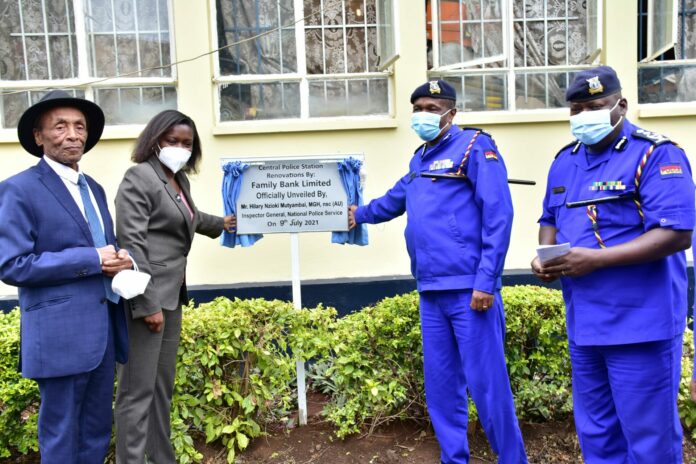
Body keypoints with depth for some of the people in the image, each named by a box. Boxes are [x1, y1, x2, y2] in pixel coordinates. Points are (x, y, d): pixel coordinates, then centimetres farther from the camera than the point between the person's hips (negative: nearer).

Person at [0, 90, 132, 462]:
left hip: (104, 329, 7)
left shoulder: (94, 188, 14)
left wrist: (117, 260, -4)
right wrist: (92, 261, -19)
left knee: (97, 432, 18)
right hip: (61, 334, -7)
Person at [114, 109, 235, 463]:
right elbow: (131, 242, -17)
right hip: (147, 295, -9)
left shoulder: (180, 179, 16)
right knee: (138, 389, -3)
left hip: (172, 292, 9)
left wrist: (221, 223, 54)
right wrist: (148, 304, -21)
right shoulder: (139, 177, -9)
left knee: (163, 384, 15)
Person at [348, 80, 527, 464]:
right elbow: (396, 198, 37)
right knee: (440, 384, 13)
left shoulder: (475, 146, -4)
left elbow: (498, 216, -13)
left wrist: (486, 281, -18)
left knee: (486, 383, -1)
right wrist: (359, 214, 45)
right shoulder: (419, 159, 18)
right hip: (430, 291, 7)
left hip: (469, 289, -7)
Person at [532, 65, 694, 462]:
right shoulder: (565, 161, 11)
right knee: (595, 429, 20)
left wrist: (595, 259, -24)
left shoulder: (656, 155, -11)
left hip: (640, 322, -7)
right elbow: (551, 220, 19)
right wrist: (544, 255, -3)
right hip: (583, 322, 7)